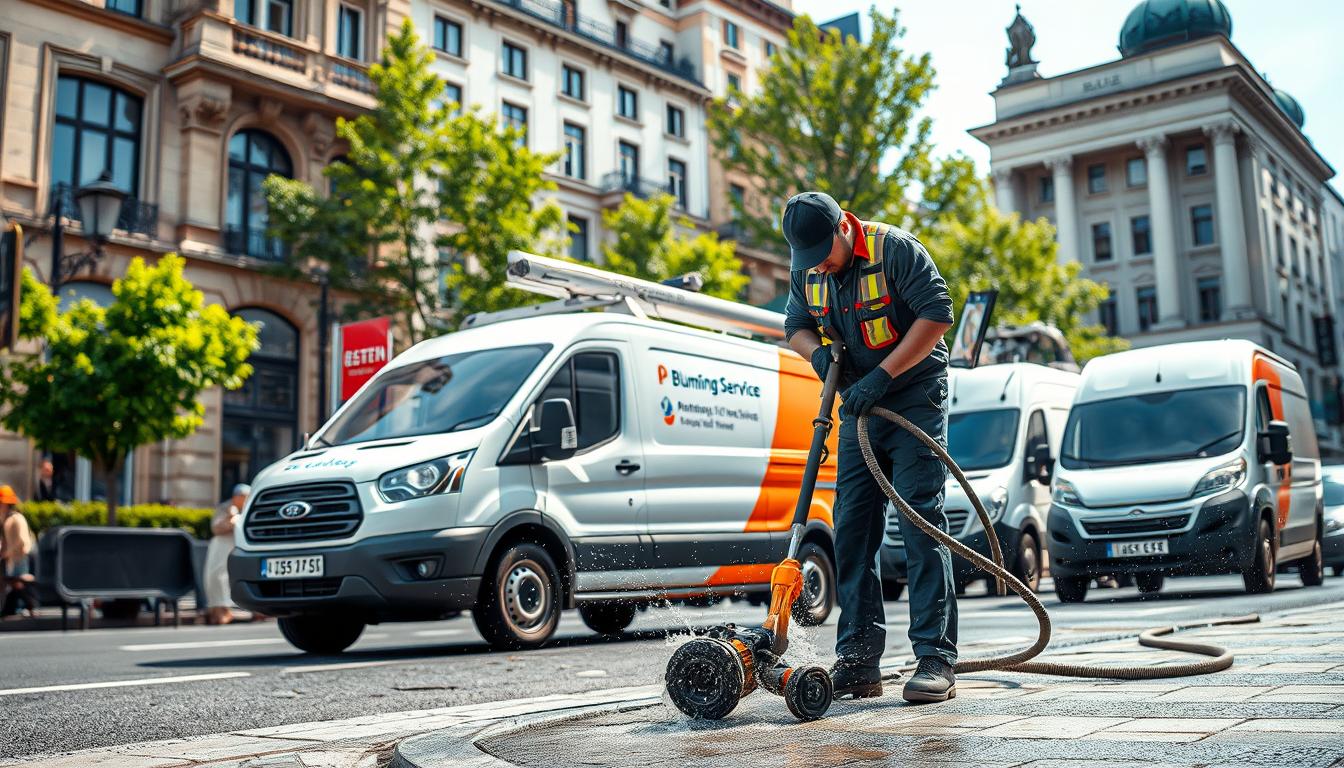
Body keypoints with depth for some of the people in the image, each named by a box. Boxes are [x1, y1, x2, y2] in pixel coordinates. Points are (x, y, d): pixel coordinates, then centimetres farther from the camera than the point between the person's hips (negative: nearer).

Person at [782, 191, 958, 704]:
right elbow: (796, 325, 15)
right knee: (852, 529, 1)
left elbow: (937, 314, -19)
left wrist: (881, 375, -23)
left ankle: (935, 659, -9)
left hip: (915, 401, -6)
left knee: (921, 523, -11)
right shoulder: (806, 269, 4)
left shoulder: (895, 249, -14)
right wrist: (817, 351, -9)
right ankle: (858, 661, 6)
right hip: (858, 410, 6)